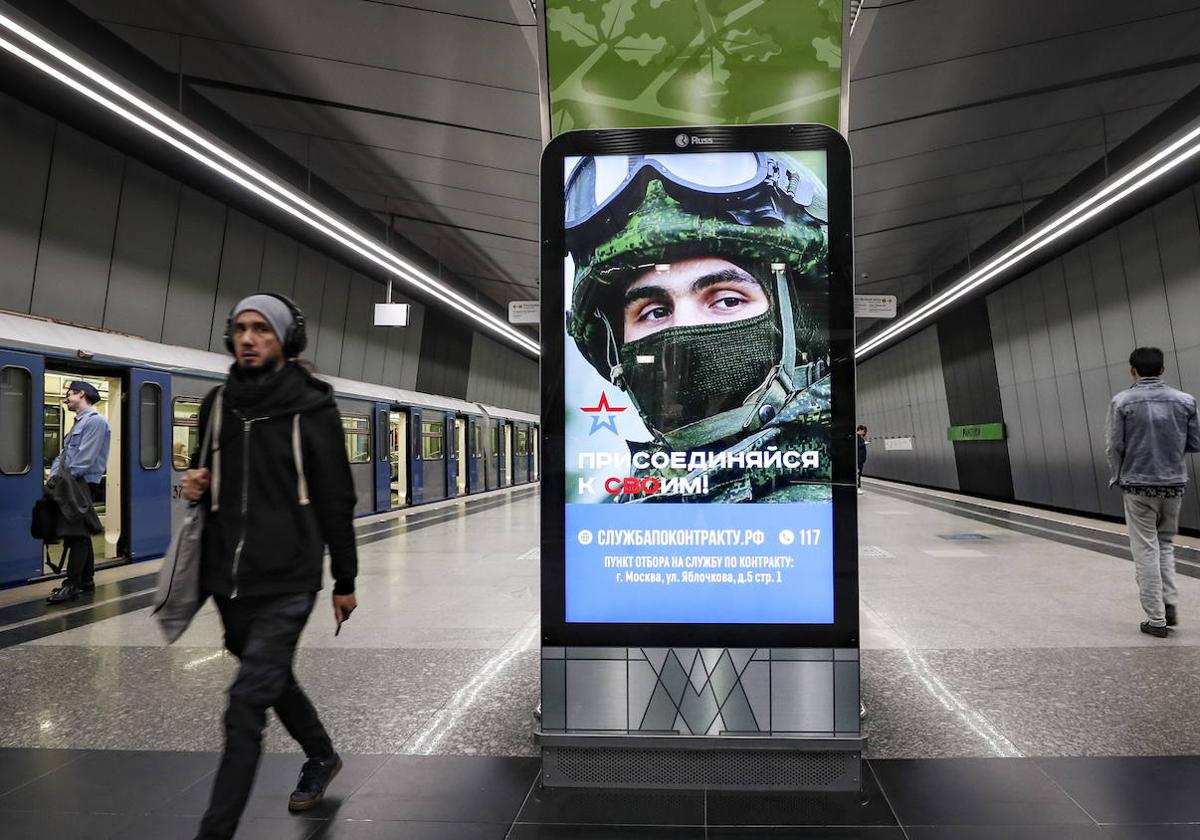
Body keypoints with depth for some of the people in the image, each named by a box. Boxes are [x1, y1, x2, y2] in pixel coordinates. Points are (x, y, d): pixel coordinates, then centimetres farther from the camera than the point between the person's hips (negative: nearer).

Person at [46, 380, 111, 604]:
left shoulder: (95, 421, -12)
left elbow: (85, 458, -19)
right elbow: (64, 454, 18)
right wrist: (53, 476, 4)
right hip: (73, 485, 10)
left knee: (76, 535, -8)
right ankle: (86, 580, 21)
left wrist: (65, 479, -15)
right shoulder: (79, 422, 19)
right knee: (79, 534, 13)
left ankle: (72, 585, -6)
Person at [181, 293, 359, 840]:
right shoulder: (217, 402, 6)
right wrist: (194, 484, -3)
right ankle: (322, 758, 46)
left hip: (286, 582, -6)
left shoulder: (312, 408, -9)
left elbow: (337, 500, -5)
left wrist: (345, 581, -1)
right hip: (227, 578, 6)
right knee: (272, 681, 22)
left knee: (246, 705, -9)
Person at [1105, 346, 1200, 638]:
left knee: (1146, 551, 2)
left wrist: (1117, 477, 7)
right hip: (1174, 483, 3)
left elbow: (1115, 446, -10)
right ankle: (1170, 603, 9)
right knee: (1165, 544, 20)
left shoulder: (1122, 402, -8)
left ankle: (1156, 618, 4)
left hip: (1138, 485, -3)